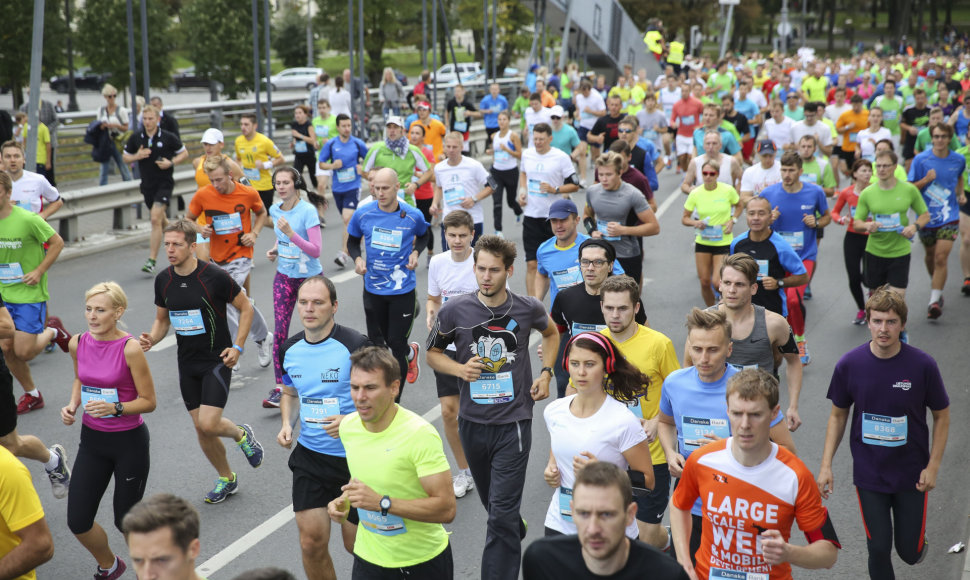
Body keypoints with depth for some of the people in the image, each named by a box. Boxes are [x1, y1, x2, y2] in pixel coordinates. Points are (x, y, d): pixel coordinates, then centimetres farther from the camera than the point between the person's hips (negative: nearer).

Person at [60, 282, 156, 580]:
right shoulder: (78, 343, -3)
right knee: (77, 522, 3)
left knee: (126, 520, 5)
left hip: (129, 442, -5)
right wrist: (73, 404, -1)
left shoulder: (130, 349, -19)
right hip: (92, 440, 5)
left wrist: (115, 408, -28)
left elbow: (148, 401, -13)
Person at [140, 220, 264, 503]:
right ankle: (226, 479, 30)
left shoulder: (214, 276, -16)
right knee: (201, 429, 8)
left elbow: (246, 307, -5)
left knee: (208, 424, -15)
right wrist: (152, 339, -8)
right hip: (187, 363, 5)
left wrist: (237, 347, -12)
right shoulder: (163, 280, -1)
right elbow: (162, 319, 13)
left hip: (217, 360, -5)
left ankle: (241, 434, 19)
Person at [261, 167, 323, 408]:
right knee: (279, 331, -3)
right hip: (284, 277, 5)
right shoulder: (275, 210, 3)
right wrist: (274, 250, 3)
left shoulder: (307, 211, -16)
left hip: (309, 277, -5)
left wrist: (290, 233, -31)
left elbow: (315, 250, -22)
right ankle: (279, 387, 0)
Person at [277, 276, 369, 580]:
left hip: (354, 456, -4)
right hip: (309, 457, 4)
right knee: (312, 542, 2)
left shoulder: (356, 345, -15)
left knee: (355, 543, 7)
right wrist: (287, 425, 0)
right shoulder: (289, 349, 3)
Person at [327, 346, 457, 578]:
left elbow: (446, 509, -25)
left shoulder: (420, 434, -23)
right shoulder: (348, 426, -4)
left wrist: (382, 503, -31)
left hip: (424, 561, -4)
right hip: (369, 559, 5)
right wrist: (343, 501, -4)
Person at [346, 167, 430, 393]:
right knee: (377, 343, 14)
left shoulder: (413, 216, -9)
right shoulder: (362, 214, -7)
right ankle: (411, 351, 47)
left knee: (396, 343, -2)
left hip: (403, 290, -3)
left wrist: (416, 252, -7)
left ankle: (394, 401, 20)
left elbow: (424, 236, 13)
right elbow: (352, 241, 10)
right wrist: (357, 258, -9)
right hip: (373, 289, 3)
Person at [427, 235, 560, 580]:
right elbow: (433, 353, 6)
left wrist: (546, 373, 3)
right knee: (491, 501, 23)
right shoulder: (454, 311, -8)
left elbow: (551, 333, 16)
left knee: (502, 514, -9)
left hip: (514, 422, -3)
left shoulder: (527, 309, -7)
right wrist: (460, 369, -13)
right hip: (472, 422, 3)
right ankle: (518, 531, 53)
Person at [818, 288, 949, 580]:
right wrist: (826, 465, -4)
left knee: (909, 552, 10)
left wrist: (933, 466, -7)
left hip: (911, 475, 0)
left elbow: (941, 415, -2)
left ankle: (917, 540, 45)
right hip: (869, 475, 0)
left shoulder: (923, 365, -15)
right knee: (879, 549, 4)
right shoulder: (849, 364, -12)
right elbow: (838, 415, 1)